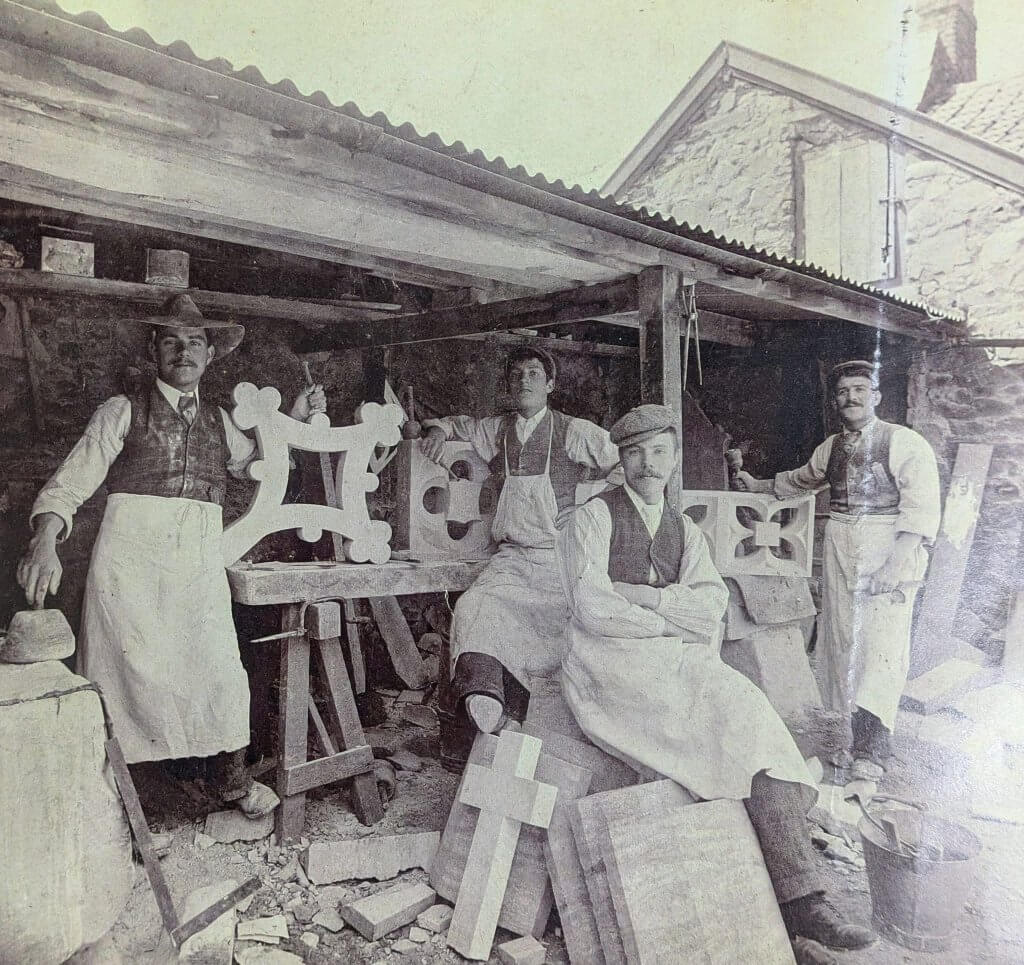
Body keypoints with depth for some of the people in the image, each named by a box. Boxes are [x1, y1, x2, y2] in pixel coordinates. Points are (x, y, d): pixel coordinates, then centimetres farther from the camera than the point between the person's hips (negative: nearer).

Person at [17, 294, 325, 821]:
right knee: (133, 673, -3)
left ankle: (230, 777, 22)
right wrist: (44, 542, -18)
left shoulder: (218, 421, 18)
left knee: (221, 672, 1)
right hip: (131, 559, -3)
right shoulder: (123, 411, 5)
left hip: (199, 563, 3)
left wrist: (293, 418, 23)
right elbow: (69, 484, -1)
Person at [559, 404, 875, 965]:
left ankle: (795, 906, -26)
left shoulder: (686, 532, 20)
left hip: (681, 665, 5)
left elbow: (711, 608, 2)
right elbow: (592, 609, -11)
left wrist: (633, 594, -10)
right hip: (612, 665, -5)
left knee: (752, 717, -22)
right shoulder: (593, 517, 3)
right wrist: (675, 620, -6)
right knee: (738, 728, -24)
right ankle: (798, 901, -21)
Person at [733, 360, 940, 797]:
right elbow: (801, 480, 34)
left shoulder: (904, 442, -5)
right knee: (840, 646, 5)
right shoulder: (831, 448, 14)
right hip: (839, 549, 6)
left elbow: (921, 509, -12)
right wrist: (757, 486, 44)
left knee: (878, 652, -13)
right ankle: (847, 739, 16)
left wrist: (897, 565, -21)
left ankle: (868, 765, -15)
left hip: (889, 551, -6)